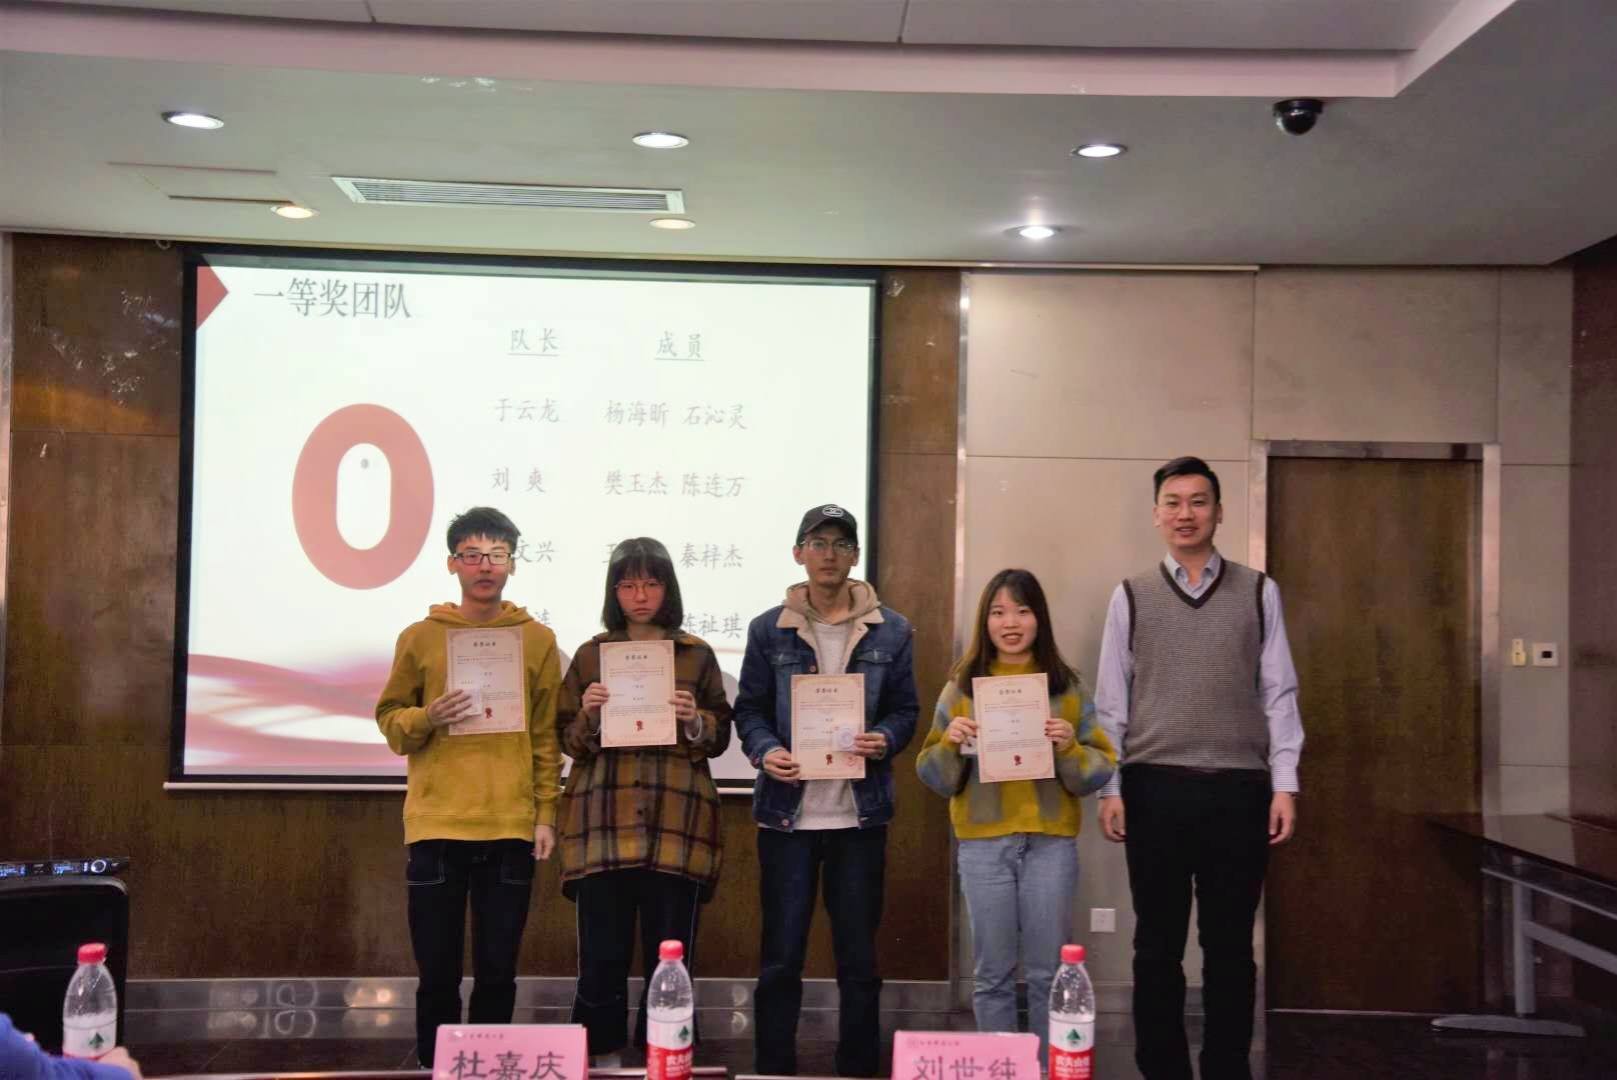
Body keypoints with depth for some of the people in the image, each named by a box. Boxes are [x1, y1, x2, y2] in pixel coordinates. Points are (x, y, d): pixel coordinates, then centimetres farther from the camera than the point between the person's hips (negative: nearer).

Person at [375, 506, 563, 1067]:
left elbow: (547, 736, 6)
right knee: (438, 973, 5)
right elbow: (390, 720, 9)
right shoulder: (420, 636, 5)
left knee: (497, 972, 7)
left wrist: (546, 814, 0)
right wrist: (426, 718, -13)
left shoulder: (538, 639, 5)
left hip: (511, 827, 0)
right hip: (436, 824, 0)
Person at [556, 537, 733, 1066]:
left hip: (675, 824, 0)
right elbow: (568, 741, 11)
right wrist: (588, 717, -9)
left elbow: (721, 737, 11)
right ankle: (602, 1059, 14)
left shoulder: (697, 655, 10)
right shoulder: (590, 655, 11)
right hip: (603, 822, 0)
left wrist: (695, 721, -9)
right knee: (602, 955, 0)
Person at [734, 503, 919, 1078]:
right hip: (787, 810, -1)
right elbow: (749, 708, 5)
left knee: (859, 957, 9)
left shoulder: (891, 630, 5)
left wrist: (887, 740, -14)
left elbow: (904, 708, 7)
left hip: (860, 813, 1)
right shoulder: (768, 629, 4)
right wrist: (763, 750, -15)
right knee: (780, 956, 5)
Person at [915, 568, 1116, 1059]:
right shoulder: (962, 686, 5)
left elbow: (1100, 770, 3)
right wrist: (949, 742, -13)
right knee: (992, 972, 5)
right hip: (983, 842, 0)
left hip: (1051, 841, 0)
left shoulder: (1067, 686, 4)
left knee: (1049, 971, 4)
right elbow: (938, 778, 6)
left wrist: (1069, 747, -15)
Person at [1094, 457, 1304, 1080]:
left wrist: (1284, 784, -2)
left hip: (1238, 790, 0)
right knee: (1158, 946, 7)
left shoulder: (1259, 593, 7)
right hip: (1154, 789, 0)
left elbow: (1278, 694, 5)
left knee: (1230, 946, 7)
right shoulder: (1131, 597, 7)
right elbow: (1111, 702, 5)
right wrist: (1109, 788, -2)